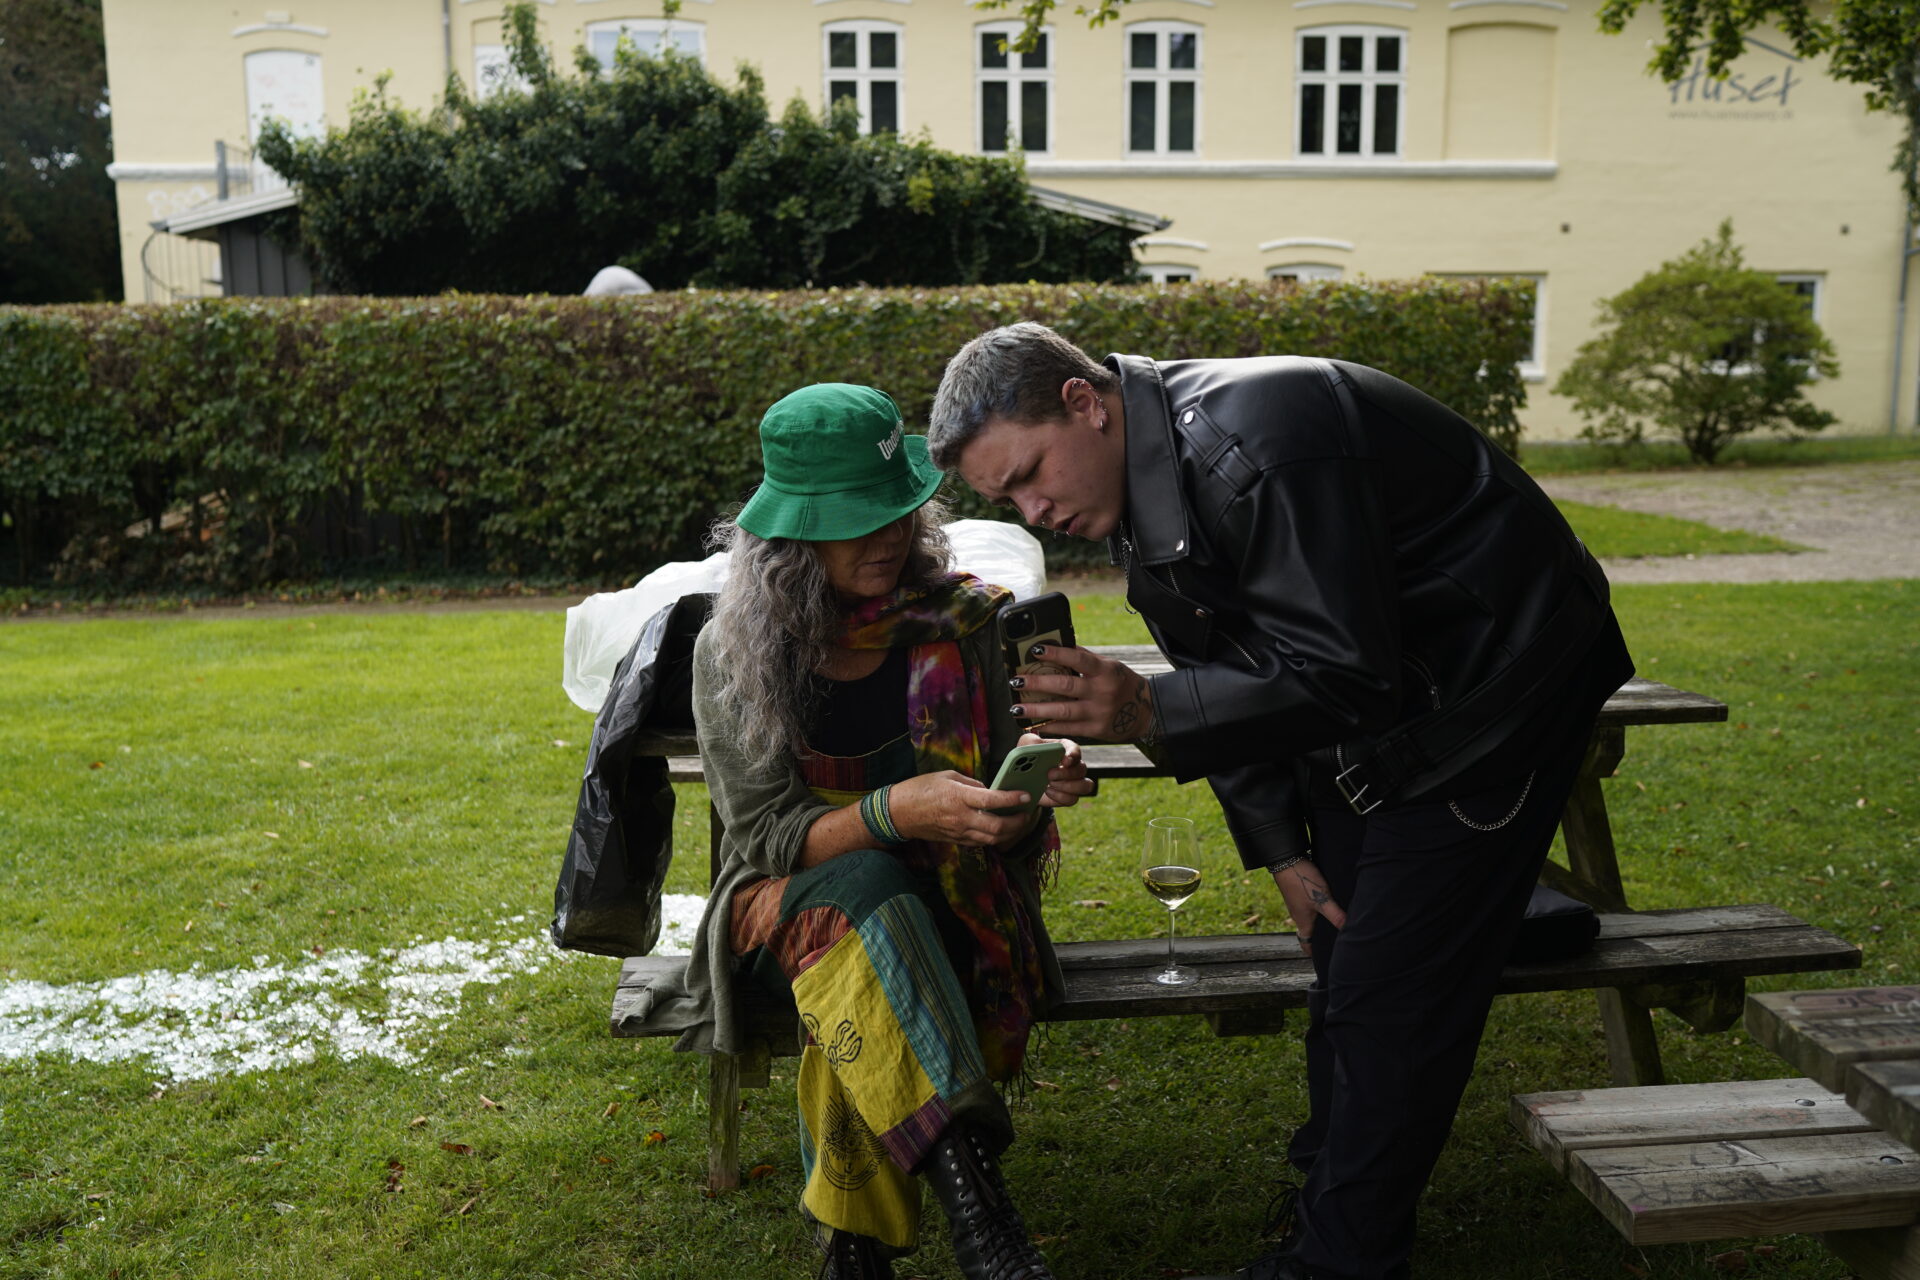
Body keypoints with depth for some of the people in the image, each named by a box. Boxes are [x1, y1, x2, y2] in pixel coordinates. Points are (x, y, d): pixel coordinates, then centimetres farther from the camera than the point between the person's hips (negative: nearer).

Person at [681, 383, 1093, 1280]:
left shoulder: (962, 622, -3)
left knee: (862, 1001, -34)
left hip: (941, 911, 2)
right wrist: (896, 811, -31)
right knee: (865, 890, -37)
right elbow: (765, 836, -13)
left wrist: (1031, 786, -22)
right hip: (792, 905, -2)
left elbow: (1004, 830, 4)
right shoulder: (734, 652, -9)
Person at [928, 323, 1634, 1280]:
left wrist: (1148, 715, -41)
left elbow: (1344, 677, -34)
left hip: (1500, 686, -9)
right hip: (1377, 694, 9)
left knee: (1391, 987, -7)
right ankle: (1328, 1180, 33)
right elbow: (1228, 673, 7)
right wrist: (1281, 849, 5)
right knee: (1341, 962, 16)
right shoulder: (1133, 487, -1)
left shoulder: (1254, 444, -32)